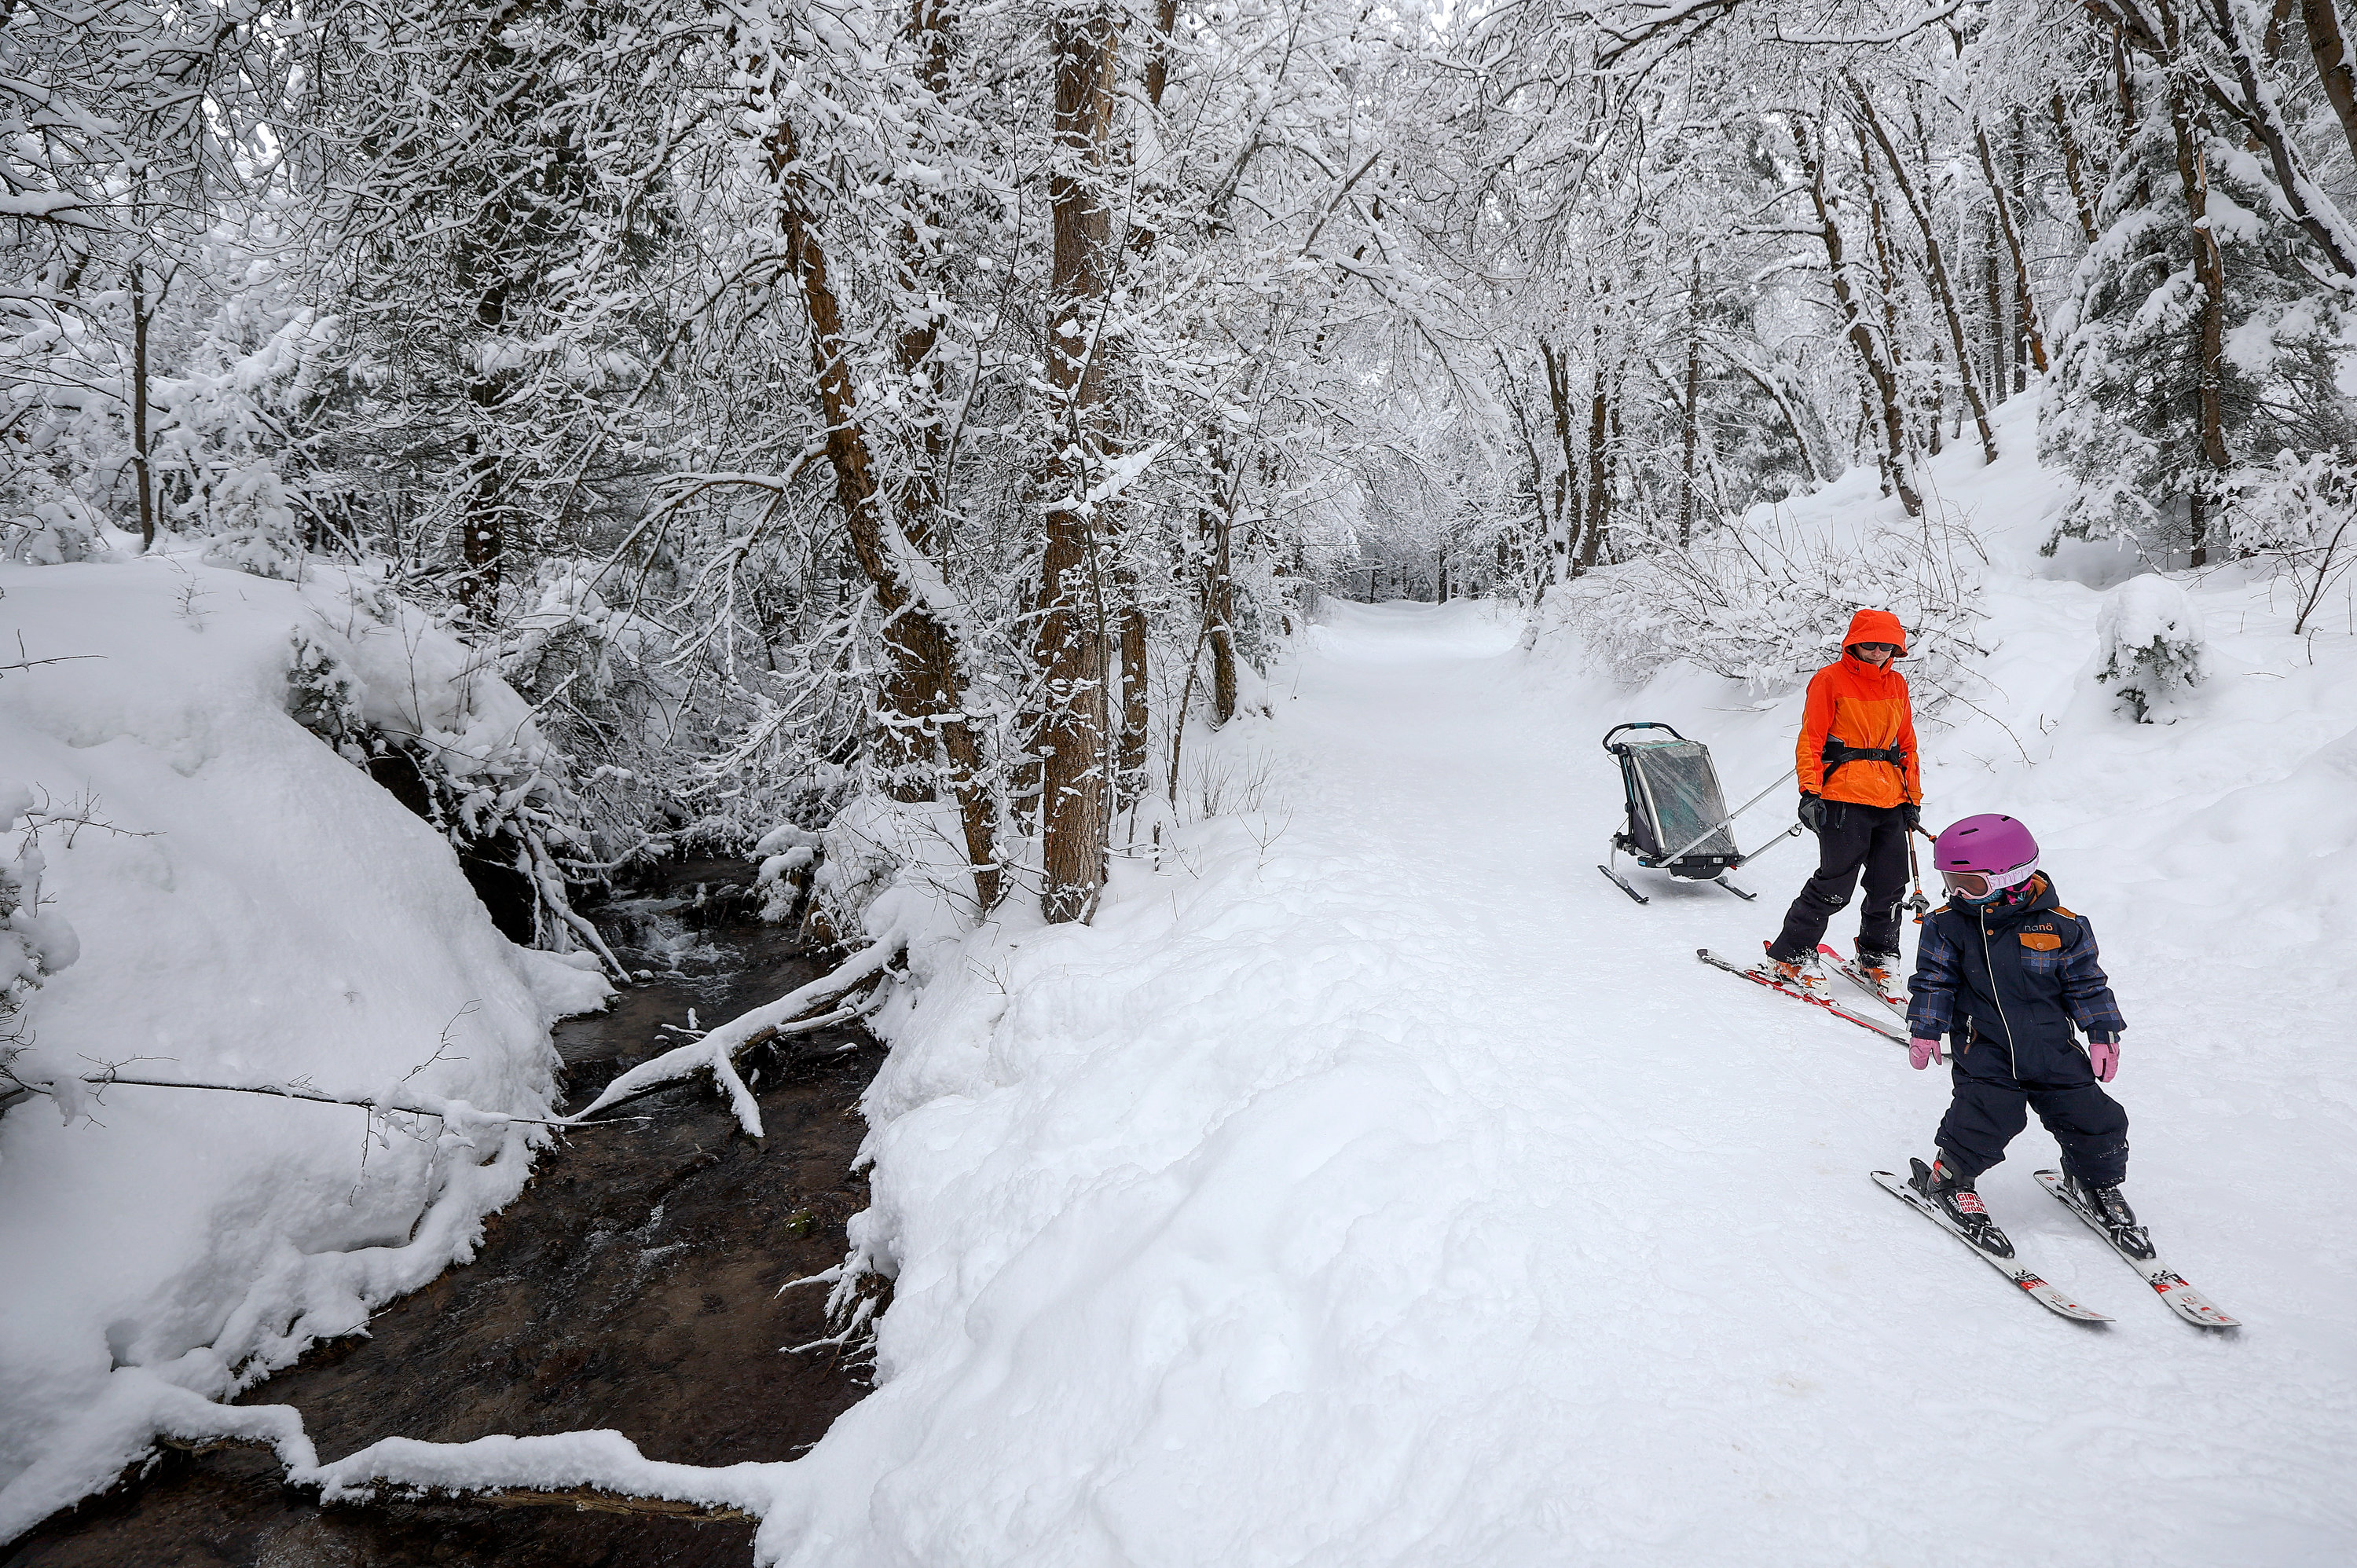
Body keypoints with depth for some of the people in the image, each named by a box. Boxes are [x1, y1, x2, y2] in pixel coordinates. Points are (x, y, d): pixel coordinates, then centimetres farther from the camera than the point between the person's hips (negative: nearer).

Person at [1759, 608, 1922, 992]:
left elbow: (1907, 744, 21)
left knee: (1890, 885, 9)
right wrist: (1809, 792, -16)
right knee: (1835, 884, -8)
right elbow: (1810, 741, -7)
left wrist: (1913, 797, 17)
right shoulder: (1831, 680, -3)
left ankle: (1878, 956, 28)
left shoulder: (1896, 684, 15)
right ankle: (1790, 956, 3)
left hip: (1891, 801, 6)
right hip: (1845, 799, -6)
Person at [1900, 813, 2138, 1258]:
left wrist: (2103, 1035, 4)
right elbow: (1934, 981, 0)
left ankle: (2100, 1187, 33)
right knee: (1986, 1120, -17)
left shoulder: (2061, 926, -6)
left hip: (2051, 1050, 2)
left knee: (2094, 1120, 4)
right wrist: (1926, 1031, -5)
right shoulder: (1947, 925, -6)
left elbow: (2086, 983, 5)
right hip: (1984, 1051, -2)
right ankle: (1949, 1178, 9)